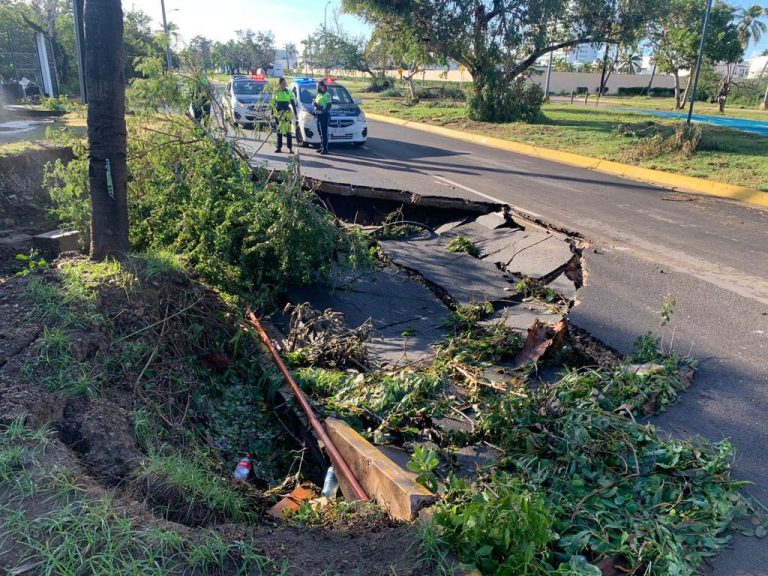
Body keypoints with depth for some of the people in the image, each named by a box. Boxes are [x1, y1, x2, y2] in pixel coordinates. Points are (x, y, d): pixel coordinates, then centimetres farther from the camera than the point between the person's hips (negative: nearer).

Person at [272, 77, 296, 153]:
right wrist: (272, 114, 7)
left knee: (288, 131, -7)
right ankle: (279, 147, 12)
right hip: (278, 113, 1)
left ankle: (290, 148, -5)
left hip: (287, 114, -1)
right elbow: (273, 104, 11)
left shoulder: (289, 92, 5)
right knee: (279, 131, 5)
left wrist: (295, 113, 1)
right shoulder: (276, 92, 7)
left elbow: (293, 103, 6)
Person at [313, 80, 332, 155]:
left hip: (324, 115, -9)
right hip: (319, 115, 9)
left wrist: (322, 111, -25)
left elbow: (329, 105, -14)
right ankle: (322, 147, 19)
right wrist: (314, 103, 4)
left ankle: (325, 149, -10)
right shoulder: (318, 95, 20)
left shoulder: (327, 95, -7)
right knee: (321, 132, 12)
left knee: (324, 133, -10)